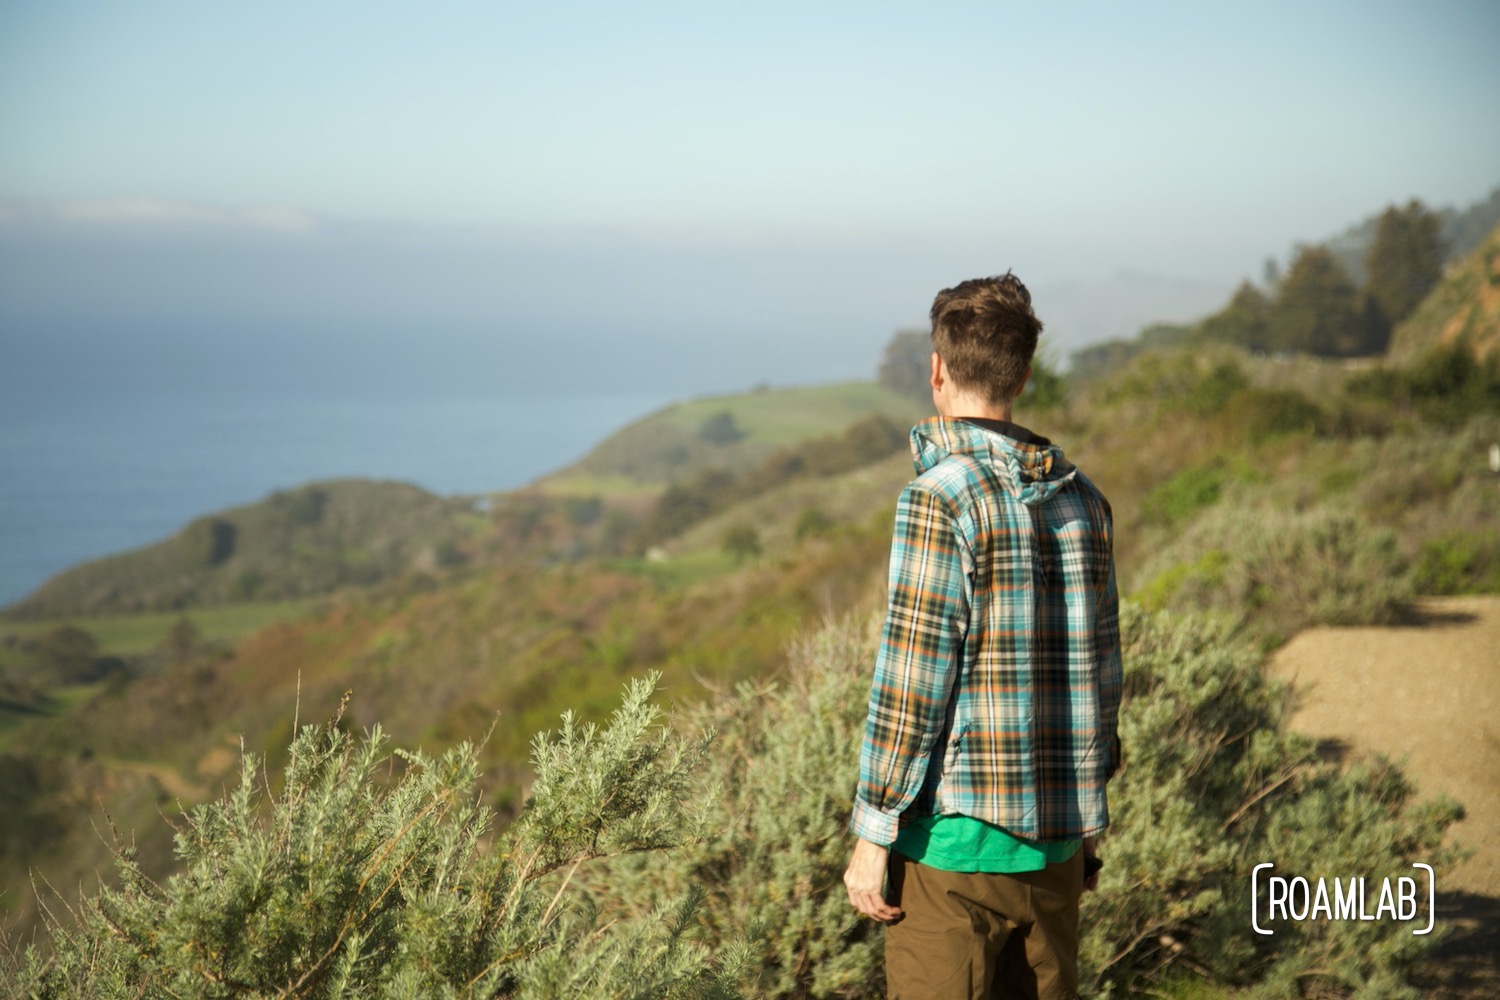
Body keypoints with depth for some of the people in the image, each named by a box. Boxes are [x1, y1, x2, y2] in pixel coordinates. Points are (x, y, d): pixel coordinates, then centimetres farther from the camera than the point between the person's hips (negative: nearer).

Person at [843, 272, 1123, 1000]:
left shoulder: (942, 498, -14)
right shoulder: (1080, 497, 6)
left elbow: (912, 684, -15)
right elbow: (1101, 672, 12)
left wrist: (872, 834, -8)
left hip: (956, 837, -7)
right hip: (1057, 842, 7)